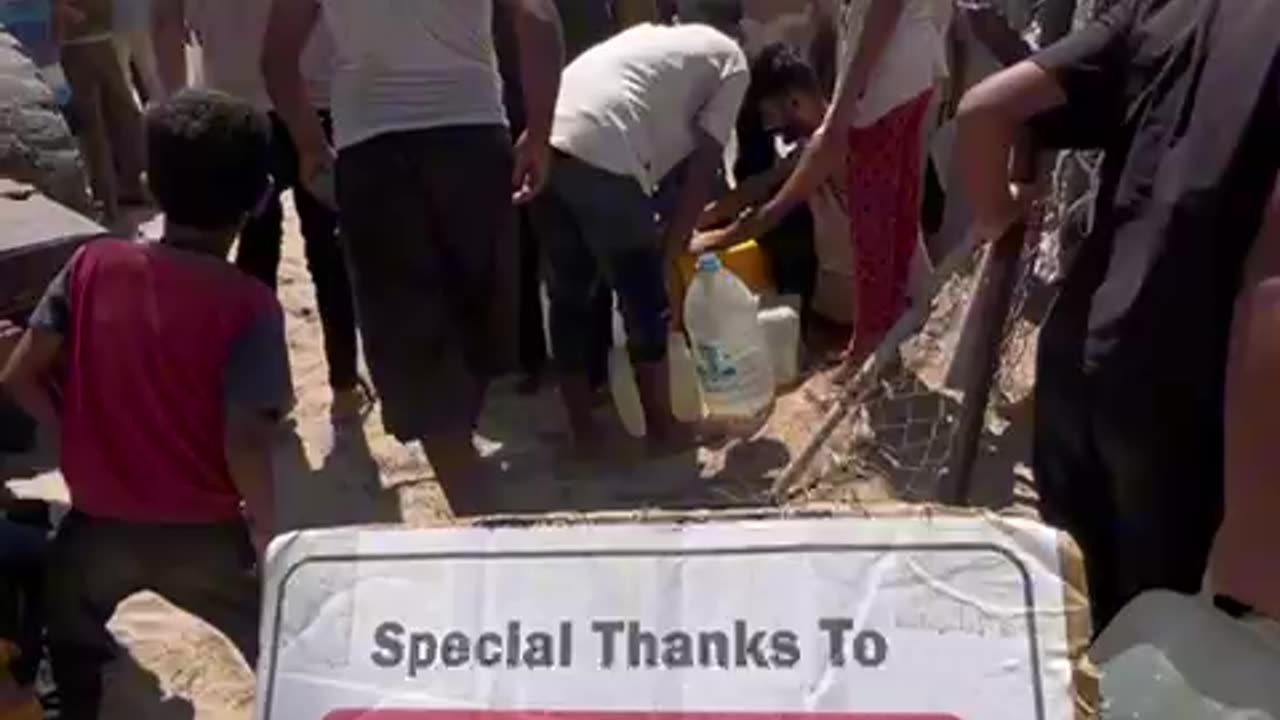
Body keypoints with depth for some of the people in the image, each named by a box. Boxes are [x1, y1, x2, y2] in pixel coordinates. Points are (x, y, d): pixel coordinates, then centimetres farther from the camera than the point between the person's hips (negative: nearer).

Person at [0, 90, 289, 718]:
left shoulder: (92, 266, -6)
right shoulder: (248, 304, -16)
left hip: (97, 525, 3)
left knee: (68, 653, 33)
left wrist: (85, 434, 11)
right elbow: (245, 443, -22)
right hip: (205, 536, -3)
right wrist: (264, 530, -6)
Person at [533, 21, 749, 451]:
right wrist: (668, 253, 12)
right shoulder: (732, 63, 14)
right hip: (601, 158, -7)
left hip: (543, 146, 8)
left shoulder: (659, 37, 35)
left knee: (569, 298, 18)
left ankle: (582, 430, 27)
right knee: (646, 304, 9)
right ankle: (663, 428, 22)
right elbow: (702, 169, 6)